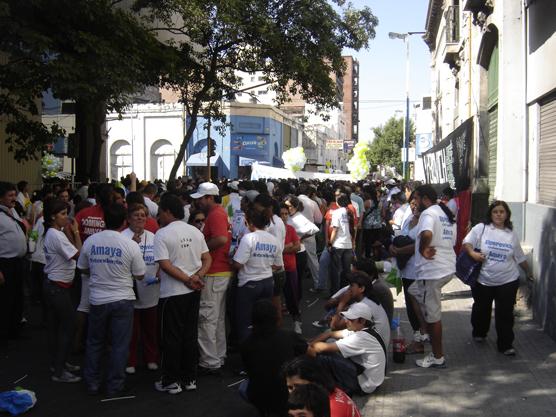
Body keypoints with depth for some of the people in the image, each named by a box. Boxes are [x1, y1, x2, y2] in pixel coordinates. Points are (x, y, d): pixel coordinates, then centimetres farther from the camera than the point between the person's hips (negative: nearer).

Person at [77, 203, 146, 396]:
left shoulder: (90, 241, -5)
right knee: (120, 344, 8)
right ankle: (115, 385, 15)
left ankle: (92, 383, 25)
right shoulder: (130, 245, -13)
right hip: (122, 300, -3)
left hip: (97, 300, 3)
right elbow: (140, 275, -6)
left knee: (95, 343, 17)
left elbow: (84, 269, 7)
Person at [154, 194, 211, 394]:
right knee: (190, 335, 13)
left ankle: (171, 381, 12)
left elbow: (165, 265, -19)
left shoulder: (162, 234, -11)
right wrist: (197, 276, -8)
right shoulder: (195, 231, 7)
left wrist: (187, 280, -16)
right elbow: (207, 259, 5)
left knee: (171, 338, 4)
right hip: (193, 293, 6)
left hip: (172, 293, -6)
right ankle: (190, 378, 20)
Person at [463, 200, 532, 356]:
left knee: (505, 314, 0)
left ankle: (505, 344, 10)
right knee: (481, 310, 17)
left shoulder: (511, 234, 5)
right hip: (483, 280, -1)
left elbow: (520, 257, 16)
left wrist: (528, 272, 23)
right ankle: (479, 333, 41)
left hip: (507, 282, 1)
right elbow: (467, 242, -9)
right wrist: (472, 253, -29)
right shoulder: (481, 228, -4)